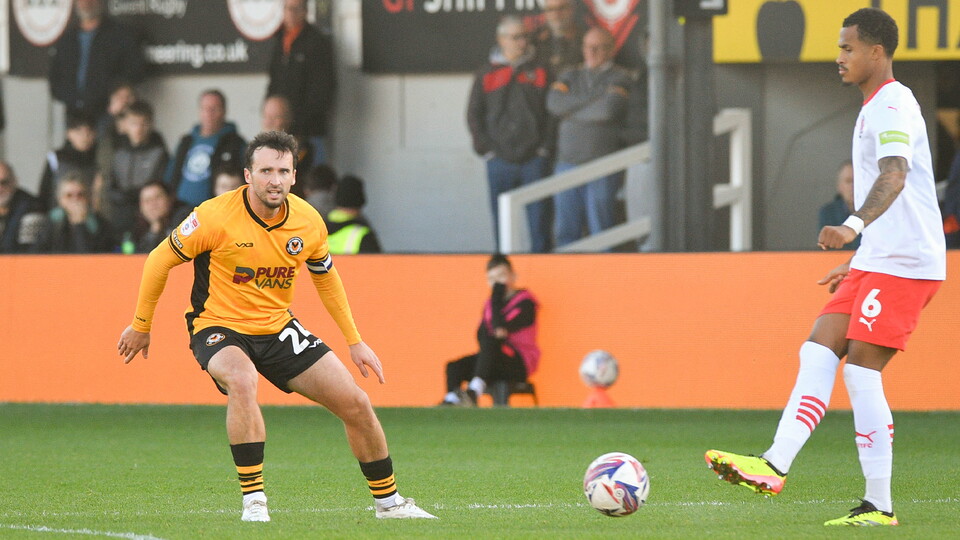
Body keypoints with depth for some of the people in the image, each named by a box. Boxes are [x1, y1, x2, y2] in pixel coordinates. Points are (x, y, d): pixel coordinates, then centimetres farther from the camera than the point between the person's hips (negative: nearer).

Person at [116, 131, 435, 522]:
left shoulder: (308, 222, -6)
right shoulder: (216, 217, -21)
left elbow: (326, 277, 14)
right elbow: (159, 261, -7)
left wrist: (354, 341, 15)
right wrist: (141, 326, 0)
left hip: (278, 328, 5)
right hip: (218, 327, -5)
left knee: (356, 403, -1)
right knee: (242, 380, -39)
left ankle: (388, 501, 21)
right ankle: (253, 500, -29)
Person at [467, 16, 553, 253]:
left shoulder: (540, 73, 9)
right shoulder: (486, 75, 9)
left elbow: (552, 112, 7)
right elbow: (474, 115, 9)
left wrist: (544, 147, -3)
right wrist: (486, 149, -1)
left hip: (534, 160, 0)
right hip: (500, 161, 0)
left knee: (538, 216, -4)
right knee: (502, 222, 2)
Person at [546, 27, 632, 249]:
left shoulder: (621, 79, 2)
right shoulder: (570, 77, 17)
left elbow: (609, 110, -15)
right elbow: (555, 102, -1)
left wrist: (572, 112, -2)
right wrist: (595, 100, -6)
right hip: (568, 162, 4)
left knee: (601, 228, -6)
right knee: (566, 230, 1)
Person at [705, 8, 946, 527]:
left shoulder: (892, 105, -12)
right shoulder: (877, 108, 21)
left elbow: (894, 177, -31)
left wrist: (854, 226, -48)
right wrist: (856, 262, 33)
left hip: (901, 264, -10)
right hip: (877, 263, 10)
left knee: (861, 371, -11)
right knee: (818, 351, -1)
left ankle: (879, 506, -7)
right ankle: (774, 466, -10)